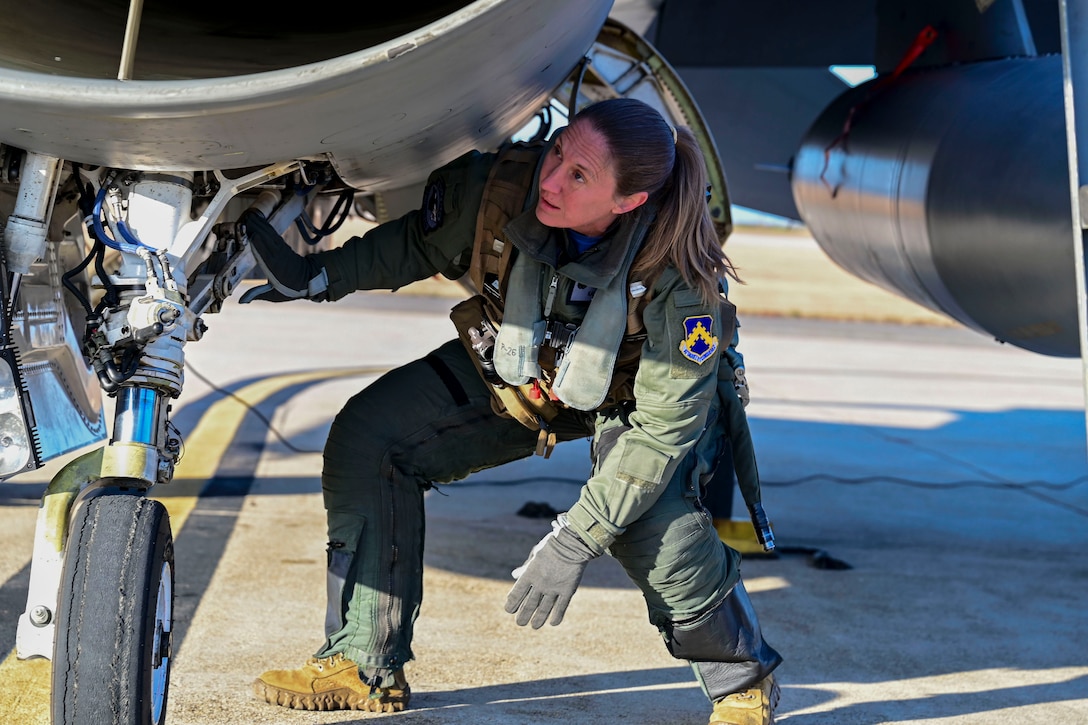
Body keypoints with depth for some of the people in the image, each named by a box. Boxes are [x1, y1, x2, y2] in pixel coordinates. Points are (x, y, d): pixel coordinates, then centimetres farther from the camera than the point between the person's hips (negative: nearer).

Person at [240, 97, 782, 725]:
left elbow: (662, 427, -31)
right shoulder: (499, 184, -31)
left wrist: (574, 541, -33)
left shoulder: (679, 280, -39)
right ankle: (366, 668, 2)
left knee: (654, 528, -32)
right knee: (365, 436, -9)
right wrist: (317, 276, -23)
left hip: (633, 399, -4)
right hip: (512, 368, 5)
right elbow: (413, 245, -8)